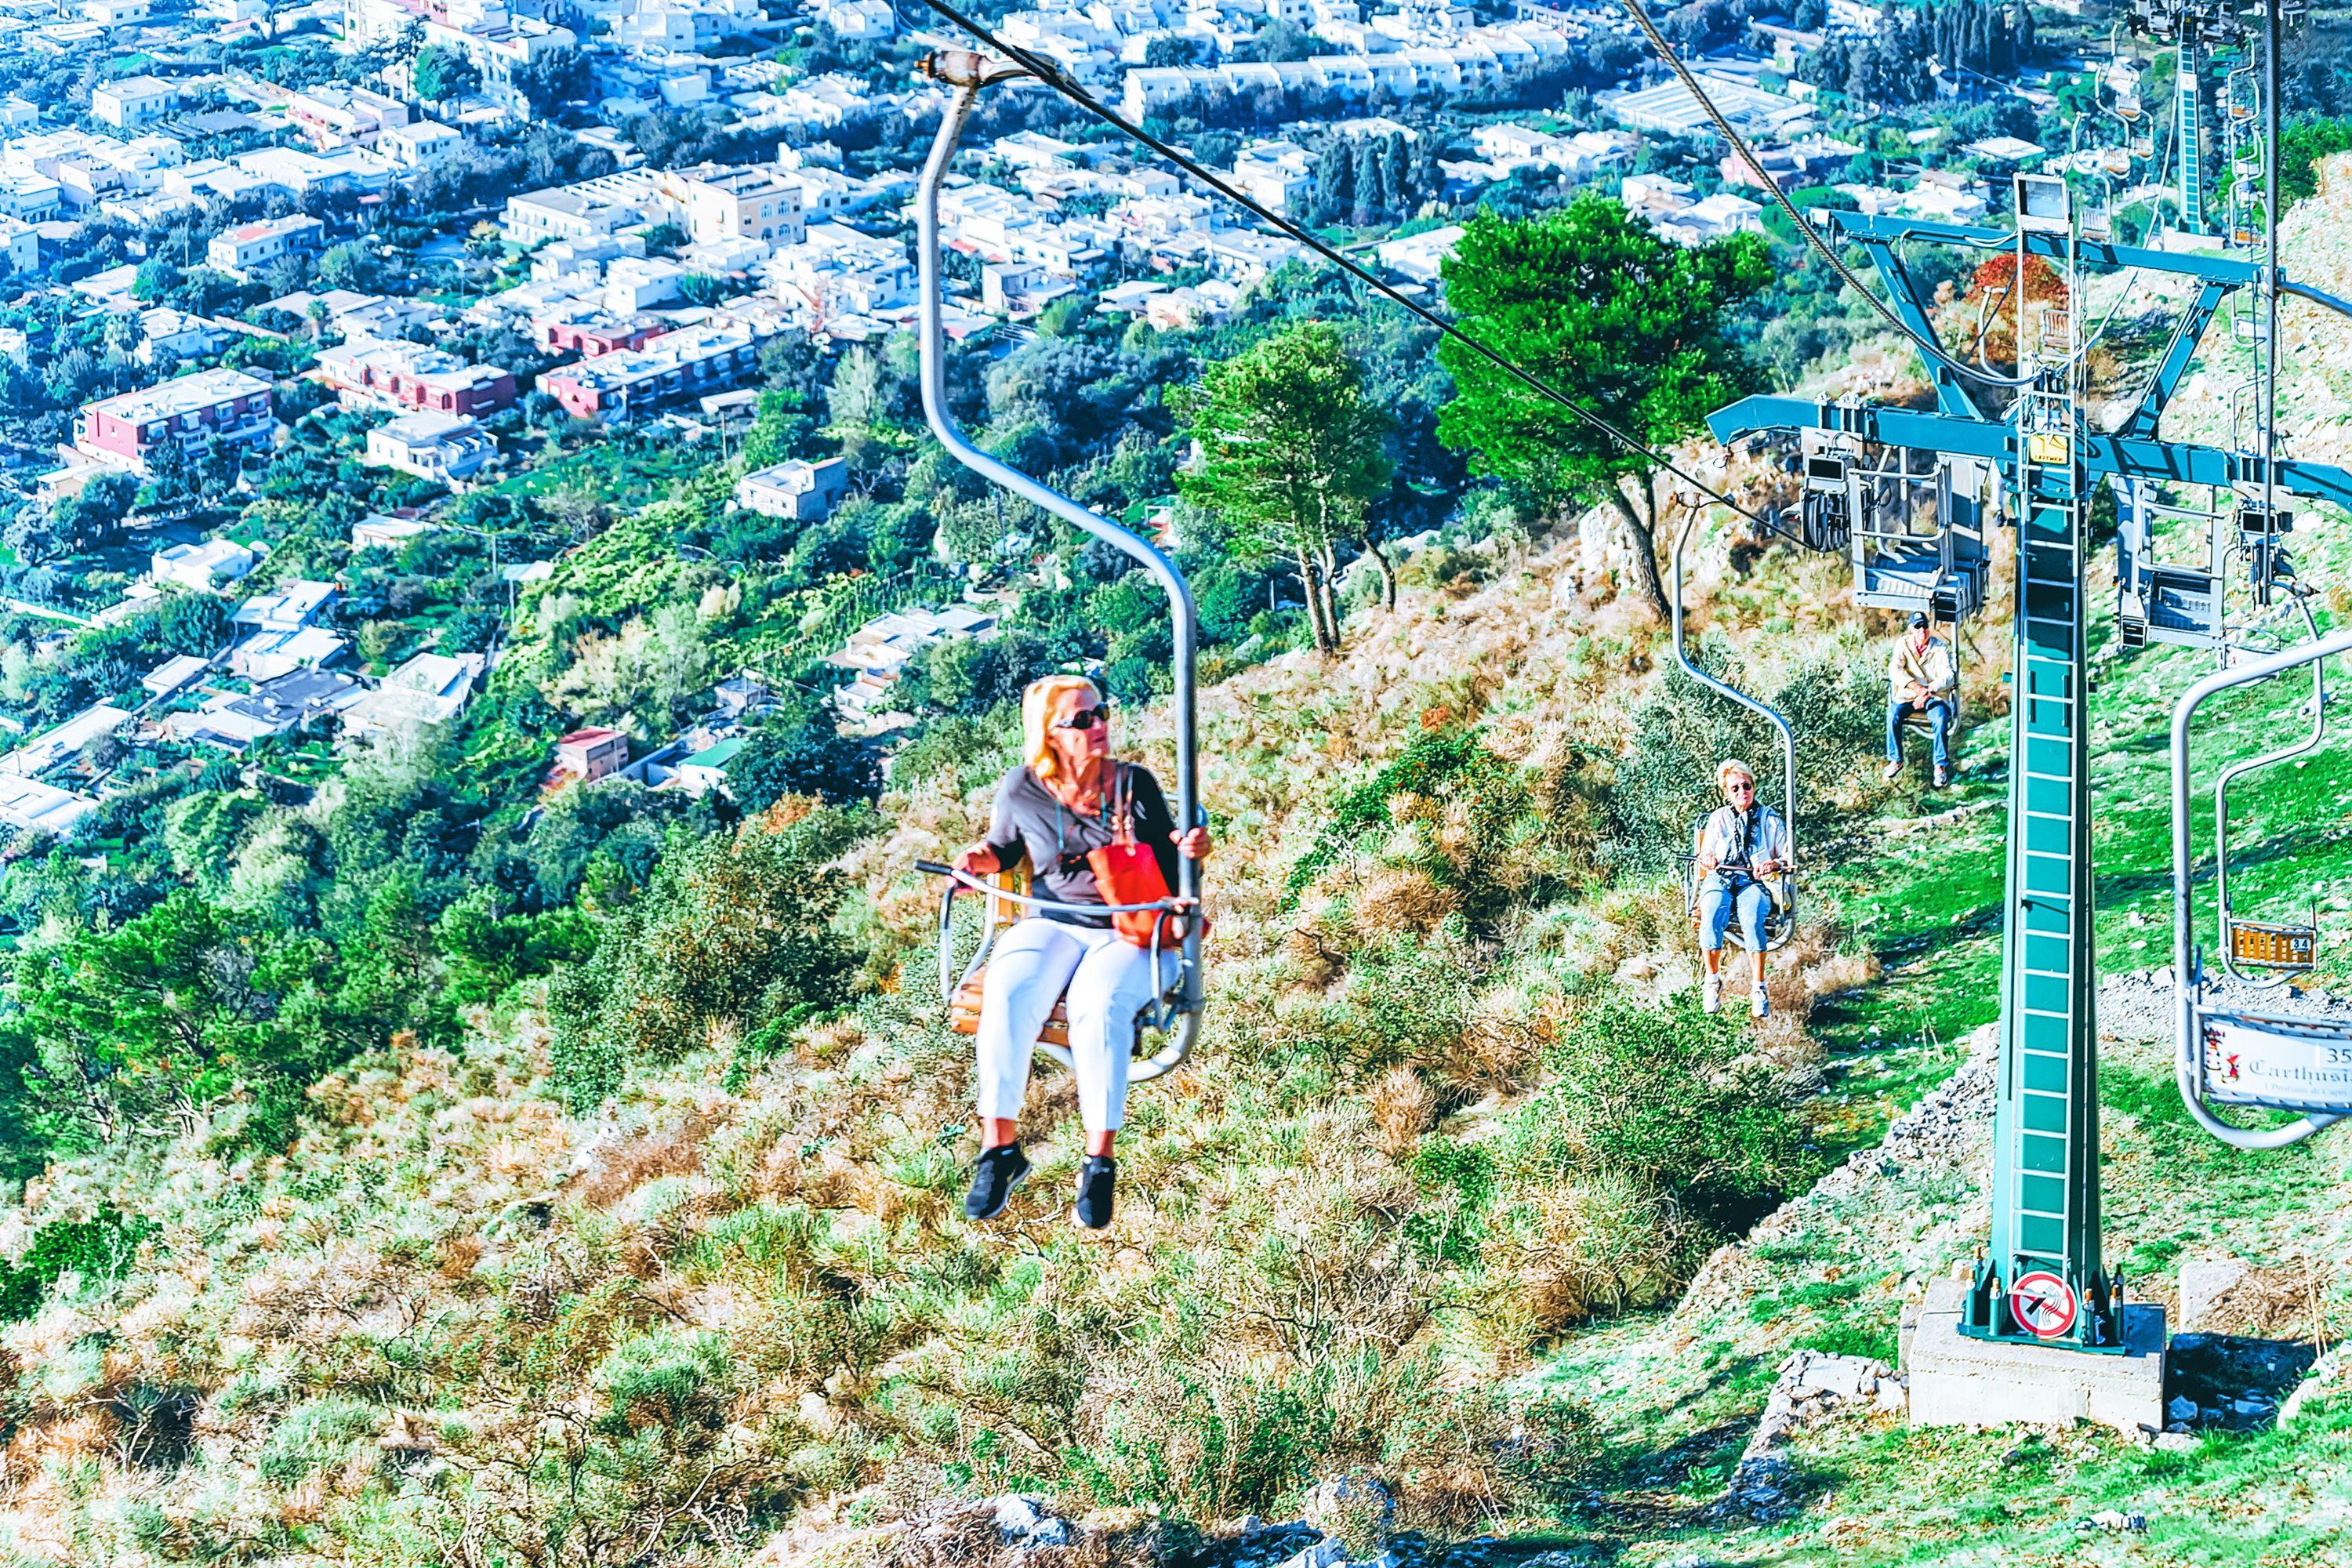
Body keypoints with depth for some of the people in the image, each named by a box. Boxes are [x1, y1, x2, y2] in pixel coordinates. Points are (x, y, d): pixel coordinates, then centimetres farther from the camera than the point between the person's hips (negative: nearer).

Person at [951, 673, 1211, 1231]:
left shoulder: (1135, 785, 4)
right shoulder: (1022, 791, 5)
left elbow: (1167, 854, 14)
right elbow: (1003, 847, 22)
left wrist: (1189, 847, -9)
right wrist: (978, 859, 0)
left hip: (1134, 933, -1)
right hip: (1053, 926, 1)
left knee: (1099, 1002, -36)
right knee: (1007, 998, -32)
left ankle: (1100, 1160, -31)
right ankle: (999, 1146, -24)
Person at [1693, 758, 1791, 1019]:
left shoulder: (1770, 818, 16)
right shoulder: (1718, 818, 21)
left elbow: (1788, 857, 13)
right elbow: (1705, 856, 22)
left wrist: (1774, 863, -10)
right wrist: (1708, 860, -3)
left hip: (1754, 881, -1)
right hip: (1719, 879, 1)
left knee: (1752, 921, -36)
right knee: (1711, 918, -34)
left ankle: (1758, 988, -30)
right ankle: (1713, 980, -19)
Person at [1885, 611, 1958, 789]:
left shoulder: (1941, 647, 2)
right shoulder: (1903, 645, 6)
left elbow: (1948, 677, -8)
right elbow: (1894, 670, -8)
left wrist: (1928, 691, -25)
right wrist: (1916, 687, -23)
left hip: (1936, 695, -1)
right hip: (1908, 695, 1)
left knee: (1941, 719, -32)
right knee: (1893, 714, -28)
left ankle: (1941, 766, -20)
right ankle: (1895, 760, -13)